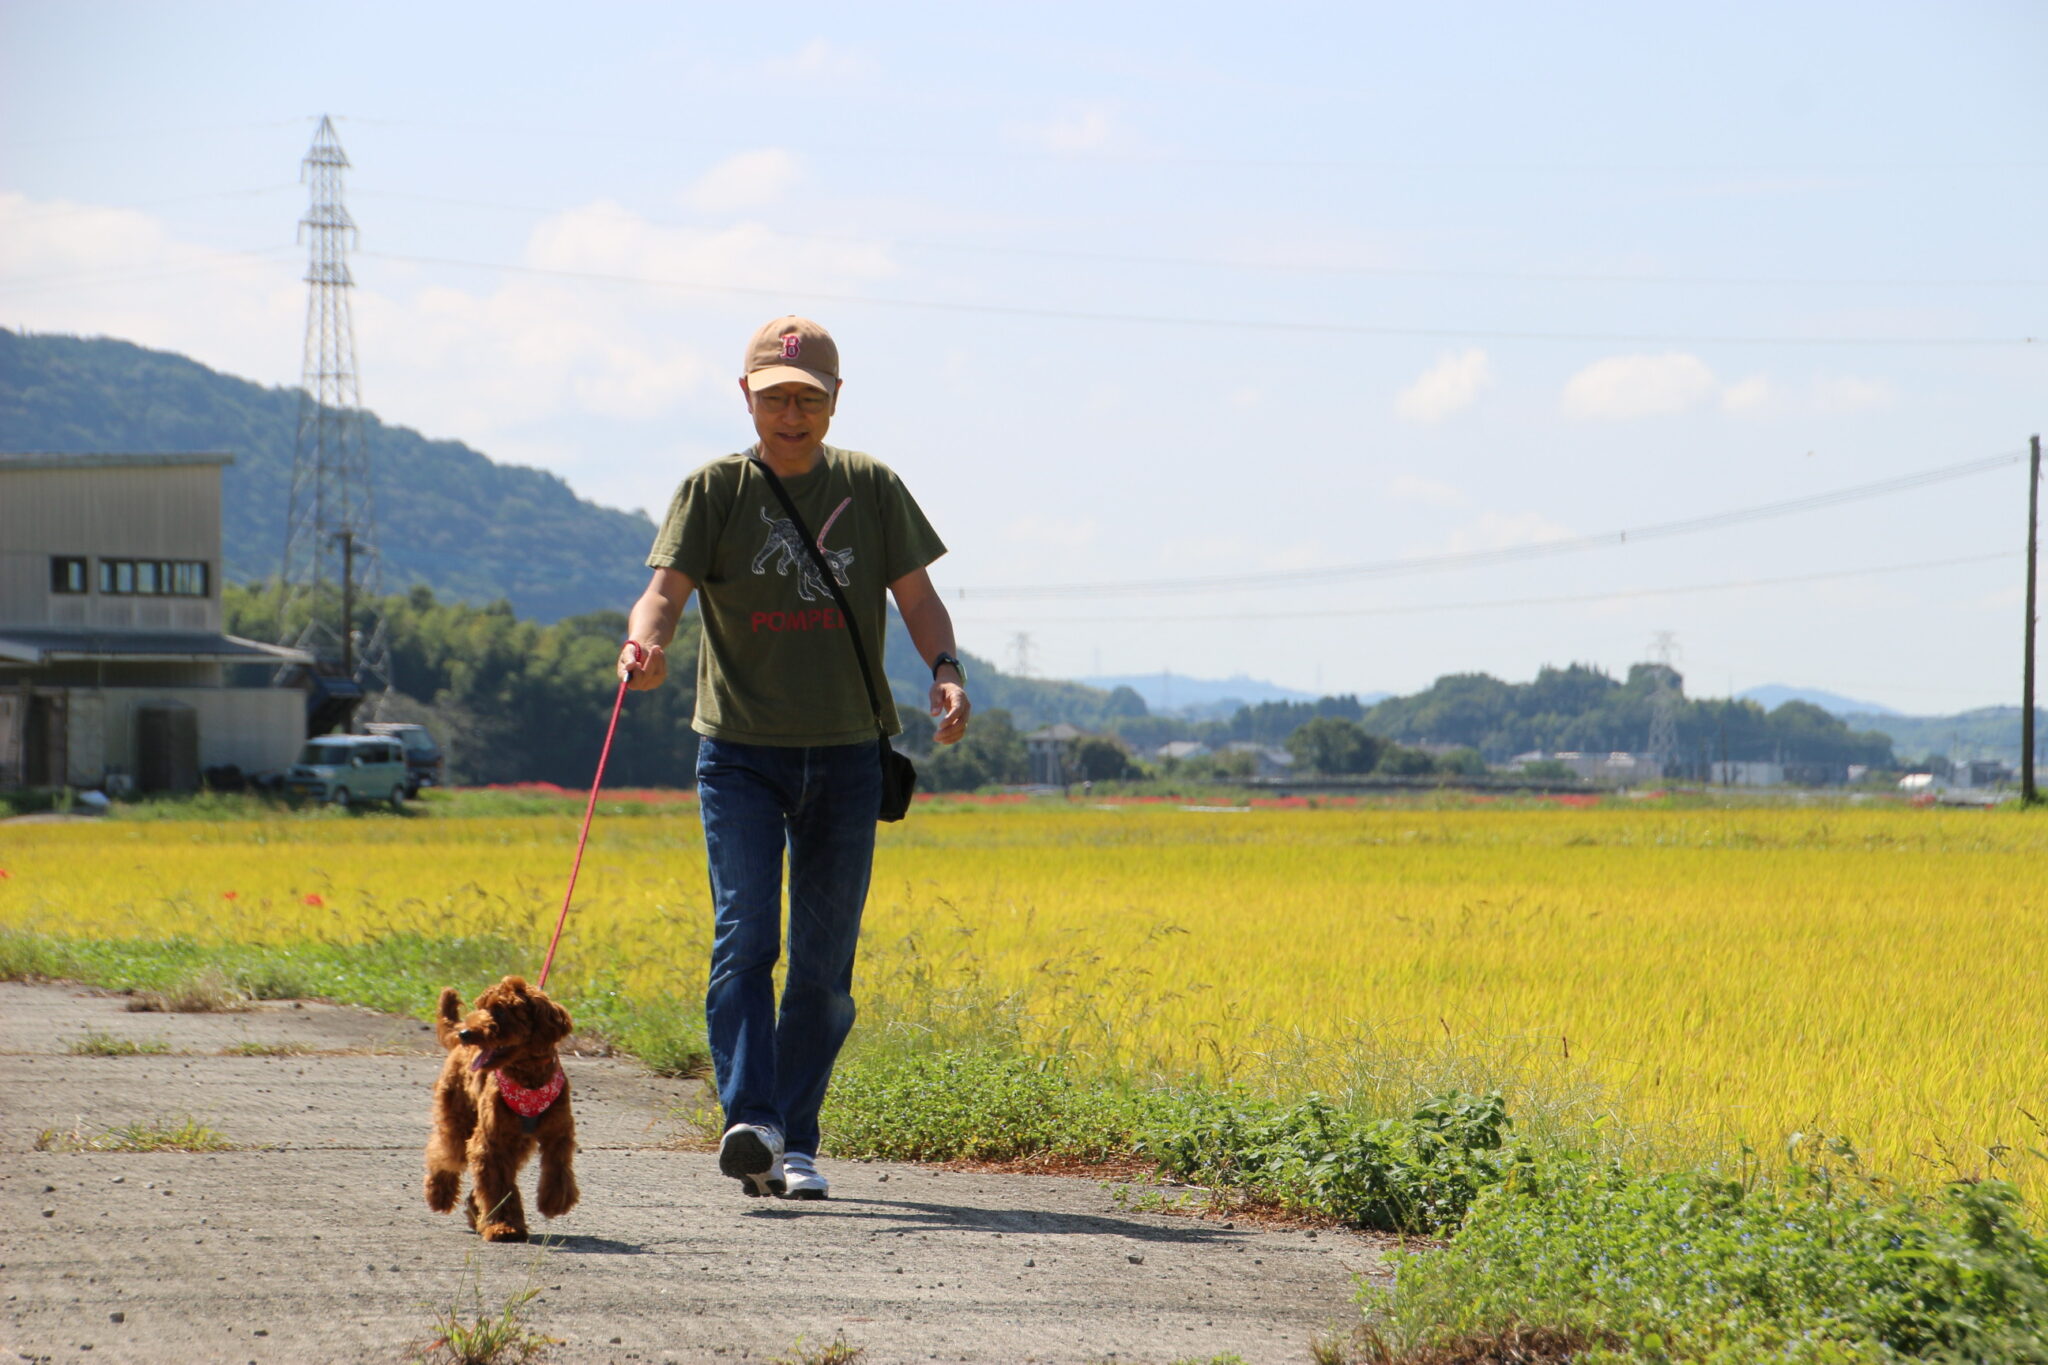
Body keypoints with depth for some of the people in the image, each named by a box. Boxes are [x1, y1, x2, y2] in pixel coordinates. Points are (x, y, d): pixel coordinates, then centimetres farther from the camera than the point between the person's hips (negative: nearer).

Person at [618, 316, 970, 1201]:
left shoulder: (870, 489, 7)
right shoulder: (714, 491, 1)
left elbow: (917, 598, 6)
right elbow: (666, 587, -11)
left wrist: (946, 673, -15)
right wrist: (645, 641, -35)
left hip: (845, 755, 2)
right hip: (740, 752, -2)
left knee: (825, 962, 3)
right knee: (745, 937, -15)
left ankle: (795, 1143, 10)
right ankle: (749, 1120, -22)